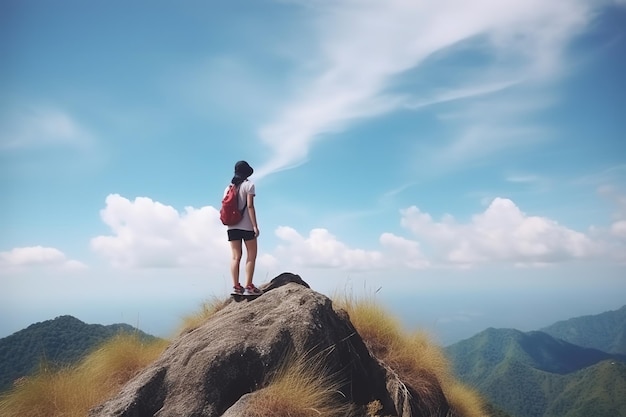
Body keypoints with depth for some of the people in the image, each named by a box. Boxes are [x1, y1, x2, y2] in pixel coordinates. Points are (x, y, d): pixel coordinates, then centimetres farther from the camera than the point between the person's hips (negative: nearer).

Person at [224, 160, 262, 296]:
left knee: (236, 256, 6)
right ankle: (248, 286, -2)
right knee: (251, 255, 2)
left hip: (232, 226, 6)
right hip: (246, 225, -5)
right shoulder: (248, 184, -5)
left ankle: (236, 286, 4)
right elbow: (250, 206, -13)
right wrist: (255, 226, -13)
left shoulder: (228, 187, 12)